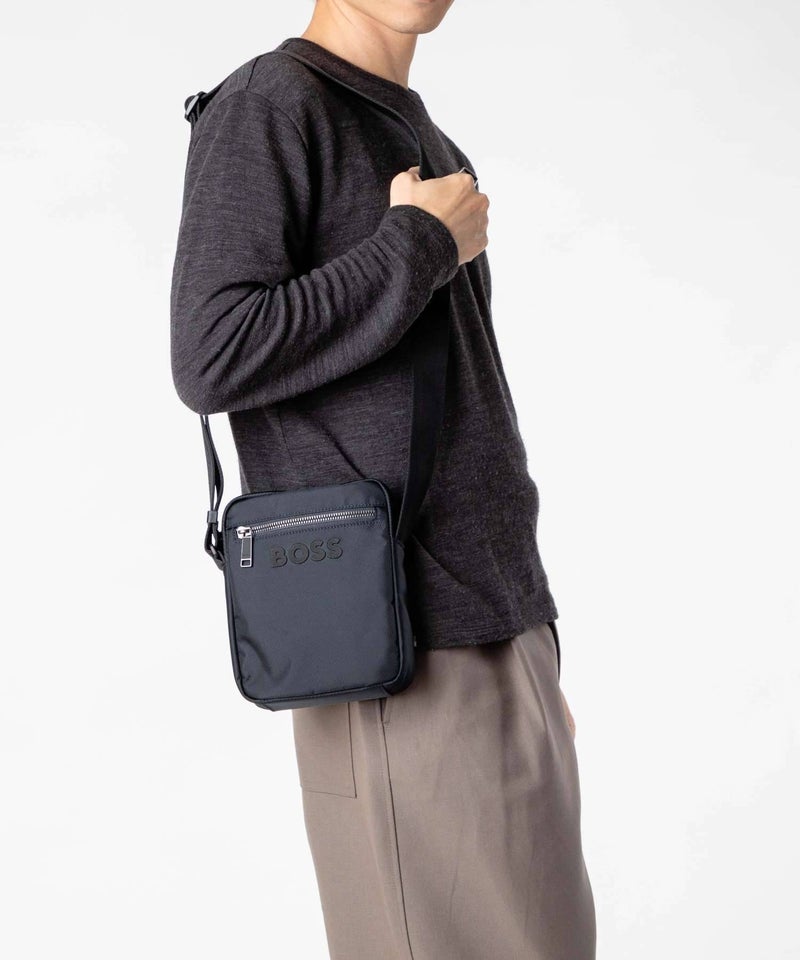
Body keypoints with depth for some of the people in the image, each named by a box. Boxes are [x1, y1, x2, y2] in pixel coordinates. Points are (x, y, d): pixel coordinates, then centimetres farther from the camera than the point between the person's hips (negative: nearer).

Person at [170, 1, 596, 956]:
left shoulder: (431, 152, 19)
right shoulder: (264, 106, -5)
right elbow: (214, 357, -19)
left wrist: (532, 648, 19)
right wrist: (421, 245, -10)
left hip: (502, 637, 8)